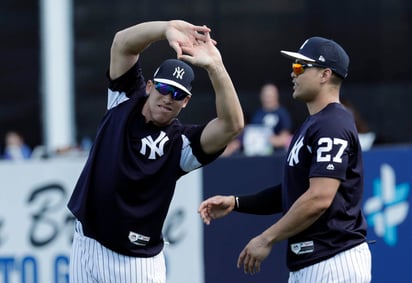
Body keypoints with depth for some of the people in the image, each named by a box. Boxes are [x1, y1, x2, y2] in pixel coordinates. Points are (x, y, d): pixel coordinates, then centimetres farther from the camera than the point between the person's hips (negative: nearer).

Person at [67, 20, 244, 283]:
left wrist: (215, 66, -37)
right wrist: (168, 28, -29)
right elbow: (123, 43, -10)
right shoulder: (125, 100, 2)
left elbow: (233, 124, -26)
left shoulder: (181, 143, -9)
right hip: (86, 248, 4)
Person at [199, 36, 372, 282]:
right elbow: (291, 193, 23)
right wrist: (235, 203, 12)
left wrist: (267, 239, -19)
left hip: (333, 262, -11)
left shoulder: (332, 125, -14)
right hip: (308, 263, 11)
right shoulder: (312, 125, 20)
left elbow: (319, 199, -23)